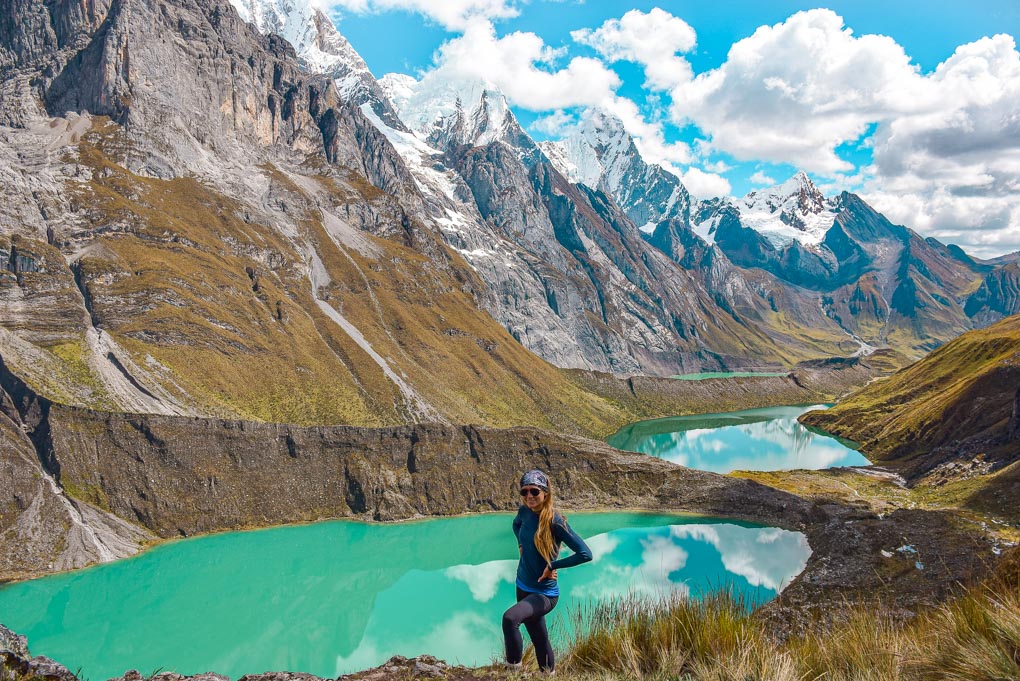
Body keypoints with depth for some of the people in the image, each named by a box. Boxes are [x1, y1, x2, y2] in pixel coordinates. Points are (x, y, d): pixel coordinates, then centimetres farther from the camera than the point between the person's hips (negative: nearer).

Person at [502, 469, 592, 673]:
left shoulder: (555, 522, -23)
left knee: (510, 618, -29)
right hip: (523, 586, 6)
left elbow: (585, 554, -26)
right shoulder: (525, 511, -5)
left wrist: (553, 565, -21)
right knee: (539, 639, 18)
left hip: (545, 593, -6)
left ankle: (514, 669, -13)